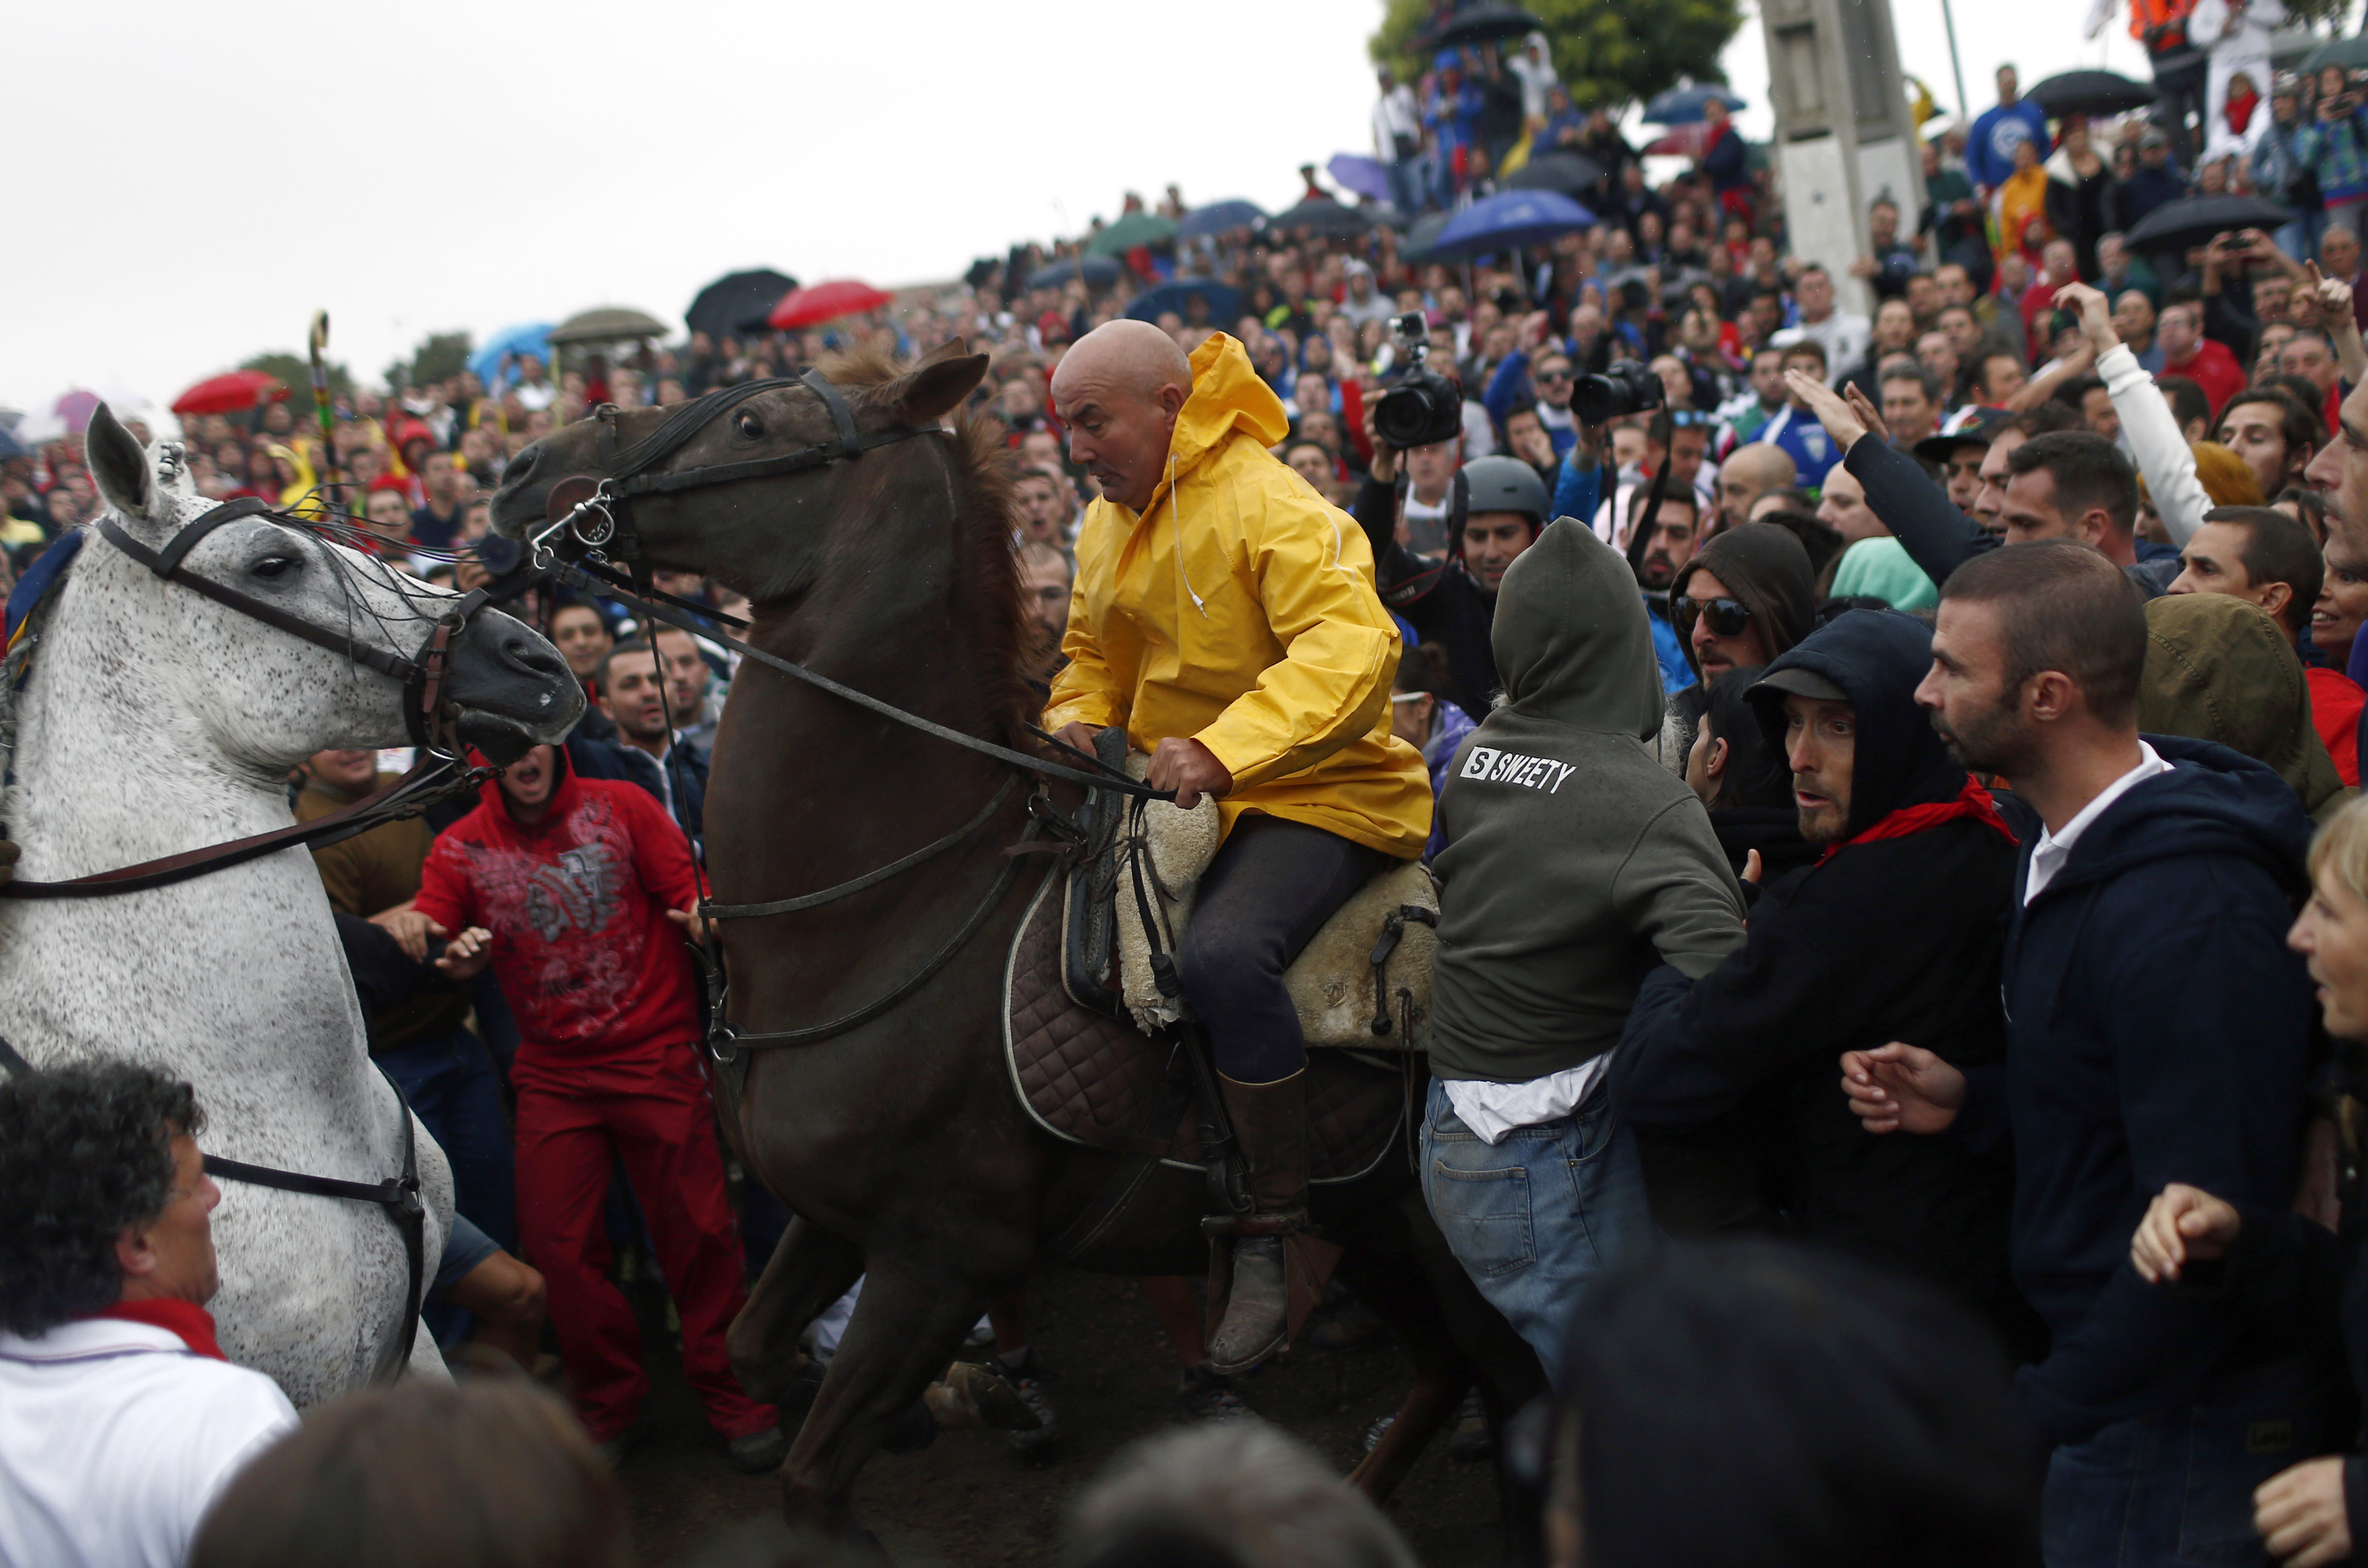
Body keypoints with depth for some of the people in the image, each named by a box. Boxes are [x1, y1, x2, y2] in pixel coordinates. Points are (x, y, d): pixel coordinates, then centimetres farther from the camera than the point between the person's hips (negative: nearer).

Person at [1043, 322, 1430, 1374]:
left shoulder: (1270, 507, -18)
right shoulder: (1107, 524, 11)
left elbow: (1352, 647, -32)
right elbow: (1096, 656, 24)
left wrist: (1222, 751, -43)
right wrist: (1076, 721, 0)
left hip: (1320, 795, -9)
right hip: (1184, 800, 10)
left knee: (1224, 953, -35)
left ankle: (1273, 1238, -22)